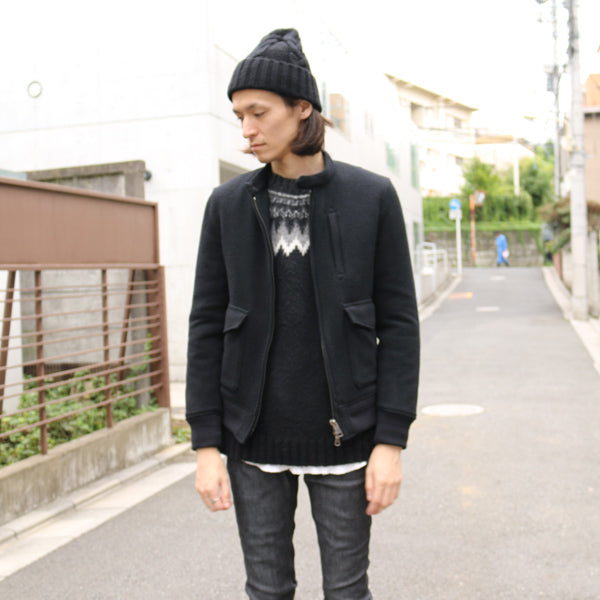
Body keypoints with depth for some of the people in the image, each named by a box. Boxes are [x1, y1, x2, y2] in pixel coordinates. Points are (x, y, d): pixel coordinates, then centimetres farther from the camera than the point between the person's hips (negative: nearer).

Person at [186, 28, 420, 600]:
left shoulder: (371, 197, -5)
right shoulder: (229, 204, 0)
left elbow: (397, 321, -5)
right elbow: (207, 324, 0)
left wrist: (391, 441, -10)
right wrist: (206, 444, -4)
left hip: (342, 434, -1)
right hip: (255, 435, 2)